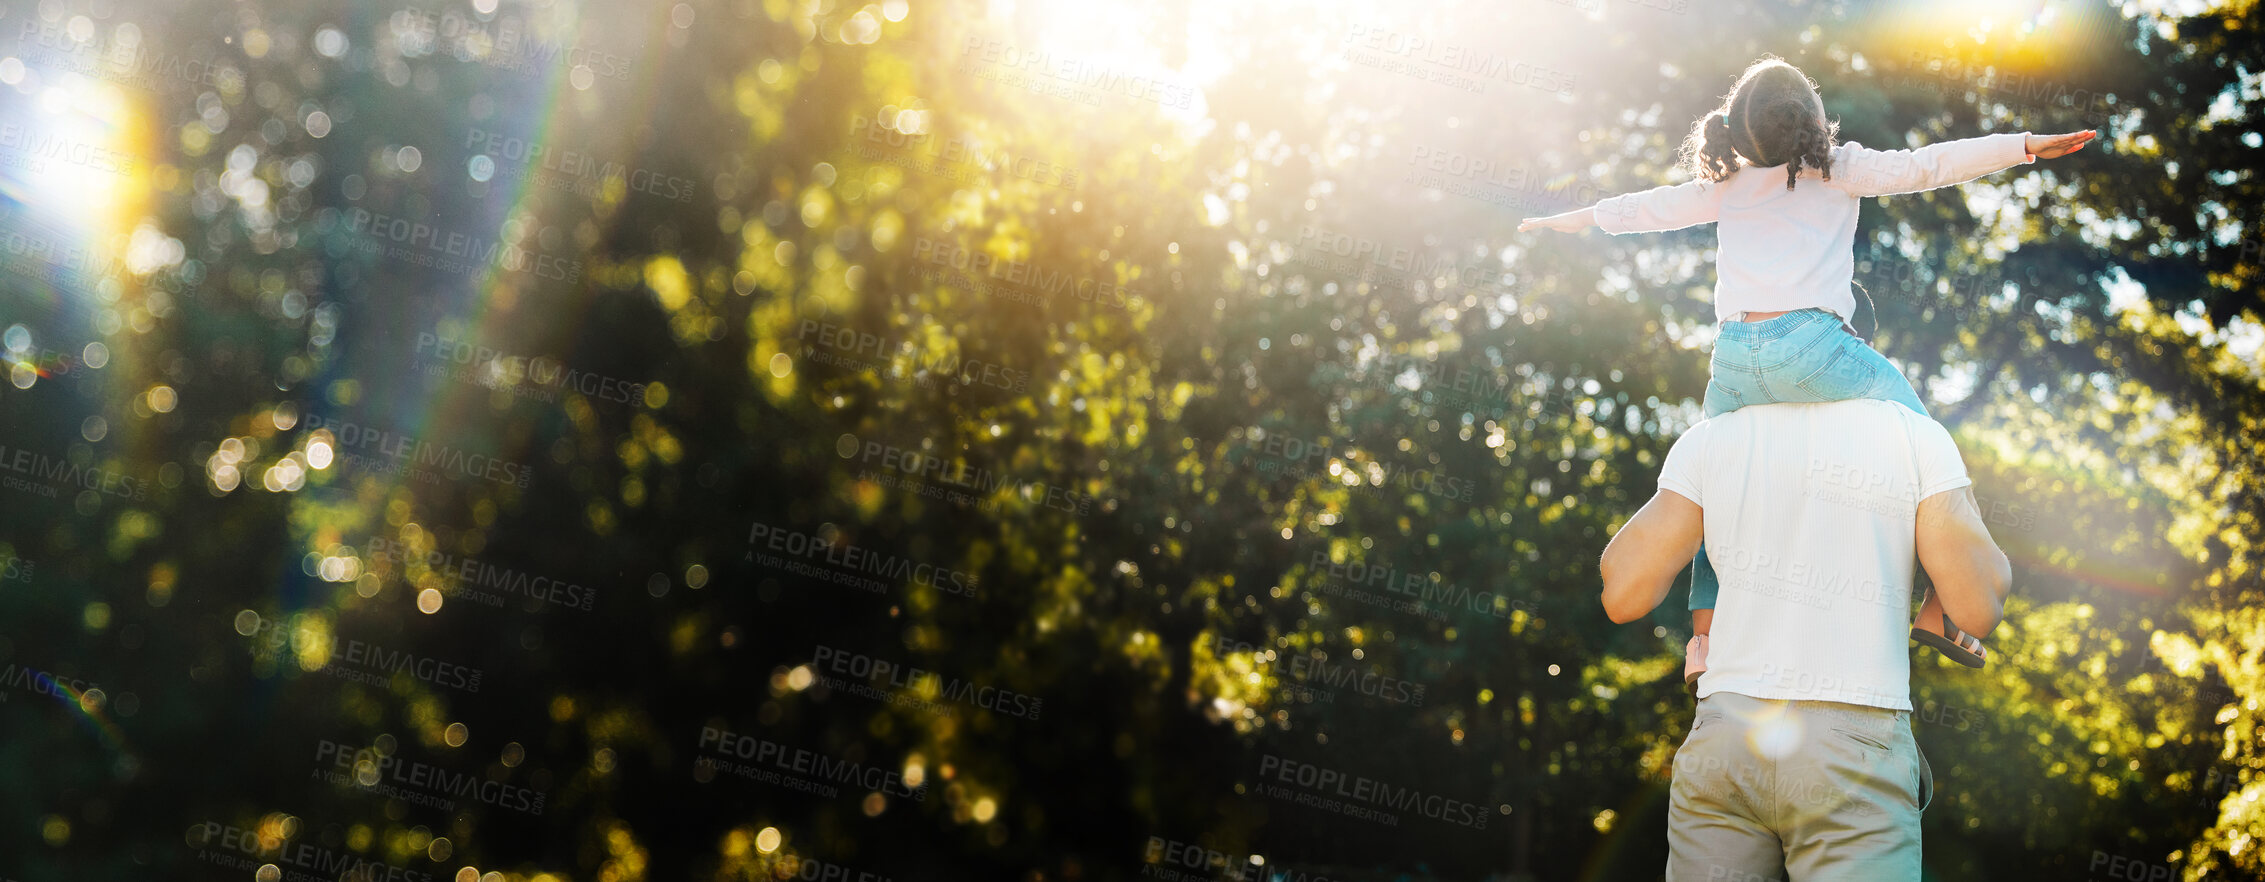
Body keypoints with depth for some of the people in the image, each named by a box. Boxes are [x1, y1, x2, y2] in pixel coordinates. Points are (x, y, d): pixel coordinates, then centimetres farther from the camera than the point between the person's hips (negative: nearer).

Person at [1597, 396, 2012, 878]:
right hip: (1854, 761, -2)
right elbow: (1979, 608, -2)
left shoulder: (1709, 441, 7)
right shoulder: (1917, 436, 2)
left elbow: (1623, 596, 3)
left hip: (1727, 747, 3)